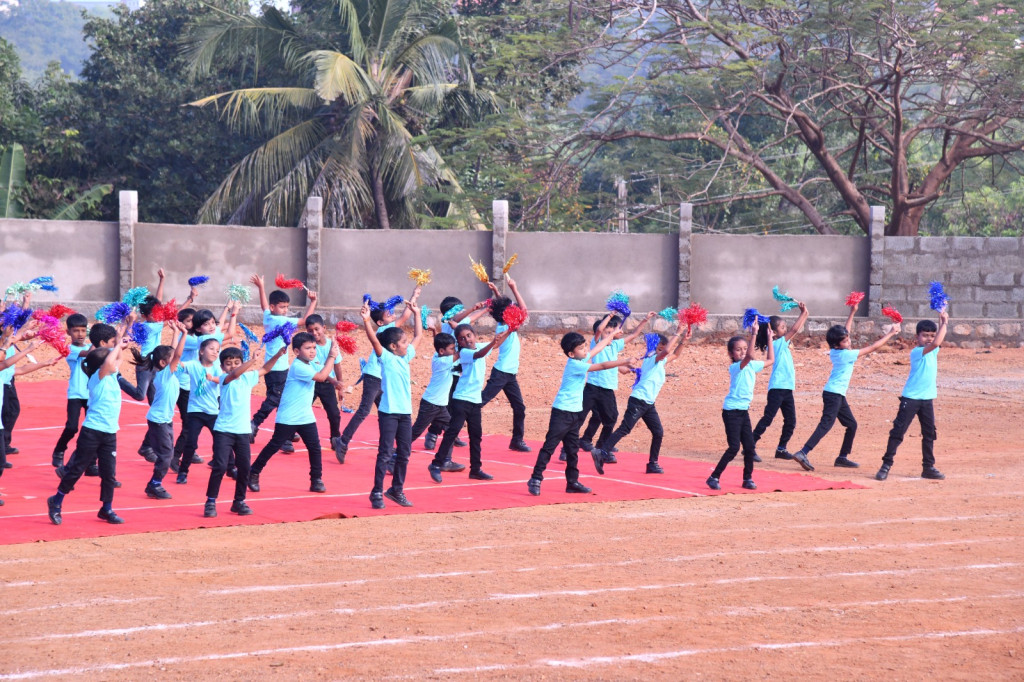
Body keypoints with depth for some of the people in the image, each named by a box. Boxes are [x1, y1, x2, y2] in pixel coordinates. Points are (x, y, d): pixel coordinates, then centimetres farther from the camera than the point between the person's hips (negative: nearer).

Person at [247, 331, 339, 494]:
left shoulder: (310, 365, 9)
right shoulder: (298, 367, -20)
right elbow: (321, 376, -26)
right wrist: (332, 356, -22)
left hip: (306, 418, 8)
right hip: (288, 418, -8)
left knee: (315, 447, 0)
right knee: (274, 446, 1)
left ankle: (316, 480, 8)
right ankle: (253, 474, 14)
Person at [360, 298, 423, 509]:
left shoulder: (406, 357, 11)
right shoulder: (386, 358, -7)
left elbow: (418, 336, 23)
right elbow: (374, 340, -23)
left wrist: (416, 314, 23)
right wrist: (366, 321, -36)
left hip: (405, 412, 7)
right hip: (388, 412, -7)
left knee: (404, 453, 12)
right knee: (385, 453, -6)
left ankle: (397, 490, 24)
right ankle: (377, 493, -1)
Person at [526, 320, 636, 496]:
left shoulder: (582, 359, 7)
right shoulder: (575, 364, -18)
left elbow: (599, 347, 22)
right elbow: (603, 366, -21)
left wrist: (613, 334, 29)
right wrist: (624, 362, -20)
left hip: (575, 412, 9)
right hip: (562, 411, -9)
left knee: (573, 449, 12)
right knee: (549, 446, -9)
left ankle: (572, 482, 17)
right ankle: (535, 479, -8)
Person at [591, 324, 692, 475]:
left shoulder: (660, 361, 17)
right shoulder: (653, 358, -9)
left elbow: (675, 355, 32)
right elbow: (667, 351, -29)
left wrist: (682, 340, 16)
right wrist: (677, 334, -21)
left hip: (649, 404, 9)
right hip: (638, 401, -9)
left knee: (658, 432, 7)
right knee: (625, 429, -17)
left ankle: (653, 464, 15)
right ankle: (602, 453, -23)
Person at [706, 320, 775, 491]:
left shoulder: (752, 366, 8)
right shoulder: (735, 367, -15)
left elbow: (770, 360, 21)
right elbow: (749, 356, -35)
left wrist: (769, 337, 18)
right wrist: (754, 334, -37)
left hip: (744, 411, 7)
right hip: (731, 411, -7)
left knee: (749, 446, 5)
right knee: (734, 447, -10)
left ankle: (748, 478, 16)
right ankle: (714, 477, -3)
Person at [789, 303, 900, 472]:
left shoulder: (835, 351, 7)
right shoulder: (847, 354, -15)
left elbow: (845, 331, 25)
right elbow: (873, 347, -11)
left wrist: (852, 313, 25)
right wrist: (890, 334, -4)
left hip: (838, 395, 10)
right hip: (834, 394, -10)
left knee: (852, 425, 17)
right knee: (826, 424, -19)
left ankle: (843, 457, 22)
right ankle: (802, 453, -29)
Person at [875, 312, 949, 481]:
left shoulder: (933, 351, 8)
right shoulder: (916, 352, -16)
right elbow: (935, 343, -28)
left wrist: (943, 323, -4)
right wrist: (943, 323, -23)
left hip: (927, 399, 7)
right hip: (910, 398, -7)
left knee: (929, 434, 10)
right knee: (898, 431, -5)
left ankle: (928, 467, 19)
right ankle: (886, 465, 0)